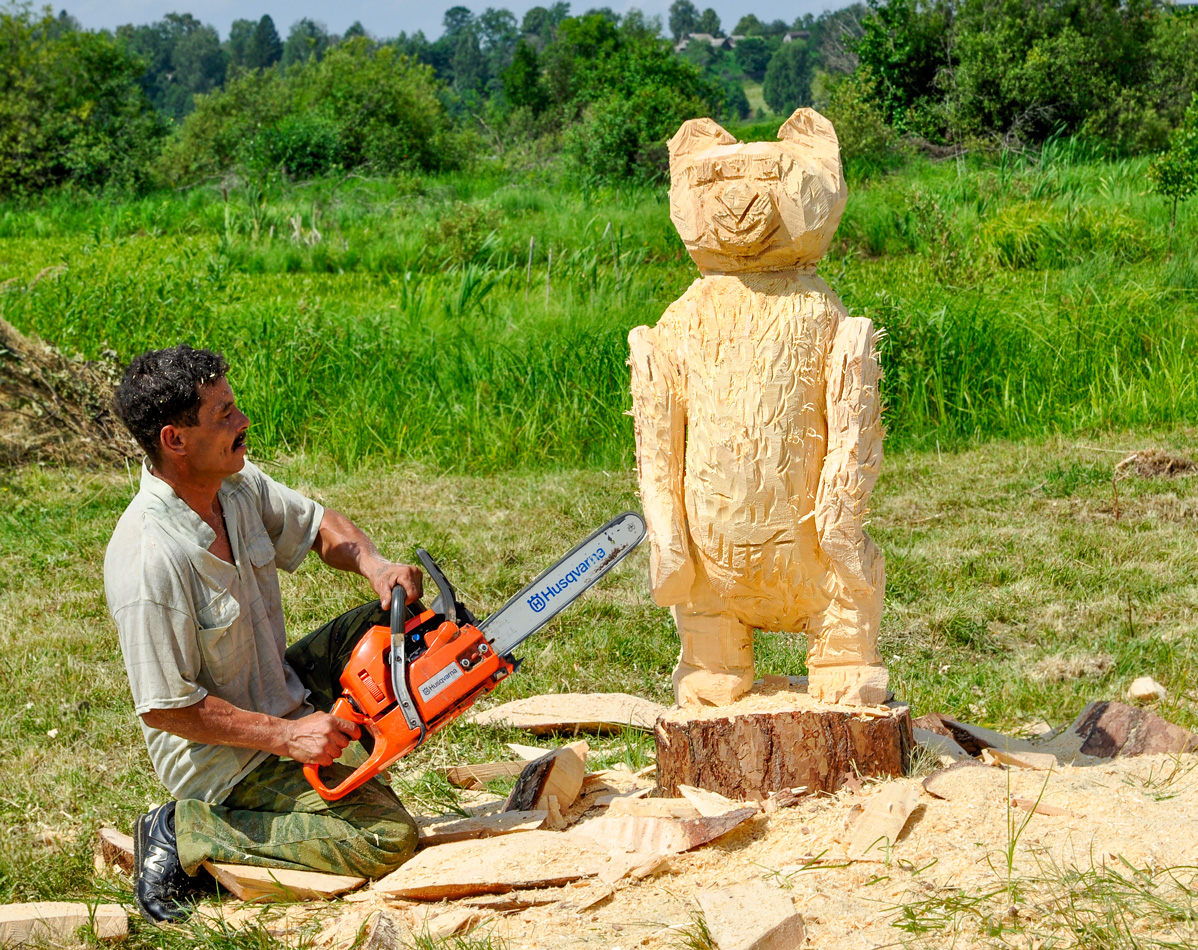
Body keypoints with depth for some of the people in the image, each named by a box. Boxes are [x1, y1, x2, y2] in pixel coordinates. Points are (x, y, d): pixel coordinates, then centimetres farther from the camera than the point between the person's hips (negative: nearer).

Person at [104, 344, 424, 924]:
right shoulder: (150, 562, -32)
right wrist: (284, 736, -23)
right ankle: (187, 832, -6)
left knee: (401, 618, 7)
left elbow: (318, 527, 11)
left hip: (284, 692, 9)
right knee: (390, 839, -16)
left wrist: (376, 567, -10)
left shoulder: (238, 485, -6)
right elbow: (164, 707, -26)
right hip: (219, 758, -9)